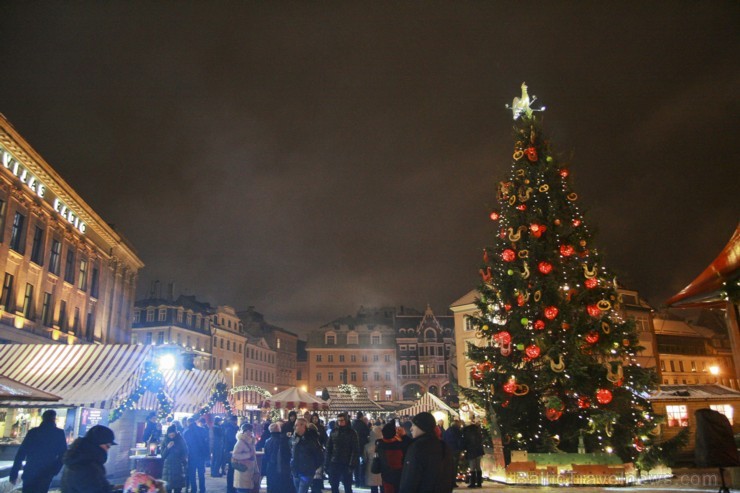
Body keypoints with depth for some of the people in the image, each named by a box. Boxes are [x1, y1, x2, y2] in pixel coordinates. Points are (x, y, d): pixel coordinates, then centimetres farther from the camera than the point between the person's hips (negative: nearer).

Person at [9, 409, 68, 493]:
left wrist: (14, 474, 1)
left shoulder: (33, 432, 0)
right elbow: (63, 454, -4)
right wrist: (54, 471, 8)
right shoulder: (59, 433, -4)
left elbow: (21, 453, -3)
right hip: (46, 475, -1)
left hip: (30, 473, 1)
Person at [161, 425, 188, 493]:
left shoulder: (181, 440, 1)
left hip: (178, 467, 0)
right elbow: (163, 455, 1)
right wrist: (167, 448, -13)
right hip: (168, 467, 0)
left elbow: (185, 453, 6)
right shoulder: (165, 441, 3)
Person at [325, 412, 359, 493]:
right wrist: (326, 463, 2)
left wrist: (352, 465, -14)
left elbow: (355, 450, -6)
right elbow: (328, 448, 8)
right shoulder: (334, 432, 5)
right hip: (334, 463, 3)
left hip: (346, 464, -3)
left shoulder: (351, 433, -3)